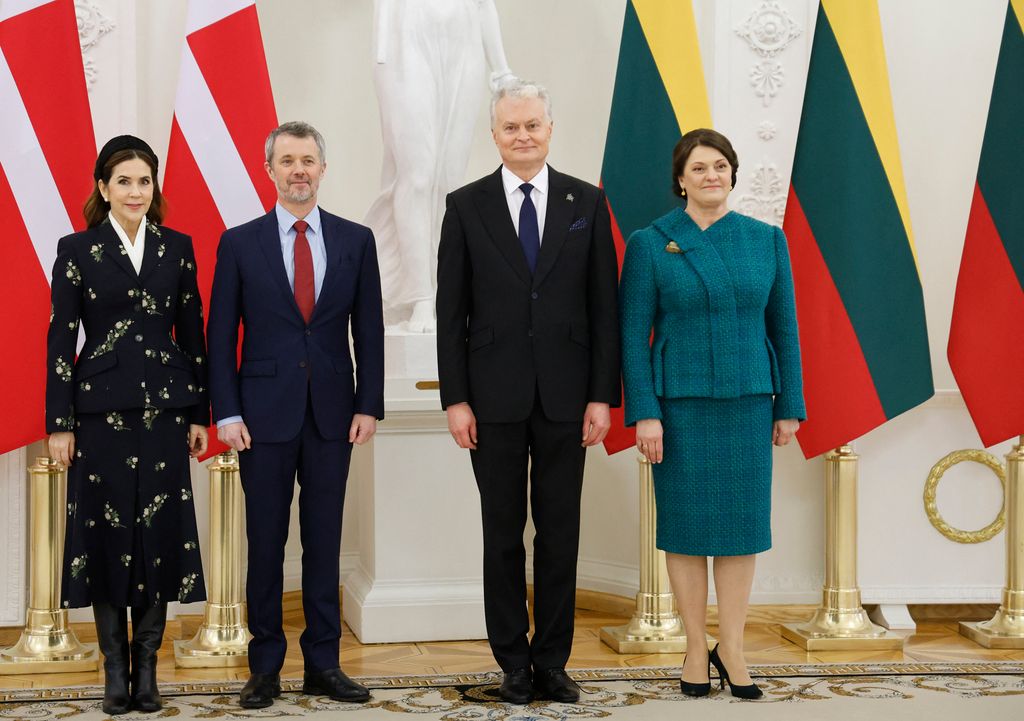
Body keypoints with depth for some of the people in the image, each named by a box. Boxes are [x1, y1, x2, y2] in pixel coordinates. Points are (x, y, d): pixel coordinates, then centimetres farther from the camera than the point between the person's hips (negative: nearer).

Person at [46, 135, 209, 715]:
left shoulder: (177, 248, 7)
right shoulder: (77, 250, 0)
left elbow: (193, 334, 9)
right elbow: (60, 341, -1)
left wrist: (200, 414, 6)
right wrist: (60, 423, -5)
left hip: (164, 408, 2)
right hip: (102, 409, -2)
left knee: (160, 532, 2)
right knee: (107, 532, 2)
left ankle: (147, 666, 12)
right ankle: (116, 668, 12)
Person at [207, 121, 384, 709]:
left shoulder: (356, 240, 5)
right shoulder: (239, 243, 1)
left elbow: (369, 329, 6)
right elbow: (221, 336, 1)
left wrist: (369, 405, -1)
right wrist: (227, 412, -6)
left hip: (332, 412, 1)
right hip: (265, 412, -1)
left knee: (325, 539, 7)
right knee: (266, 541, 4)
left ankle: (323, 663, 15)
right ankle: (266, 666, 13)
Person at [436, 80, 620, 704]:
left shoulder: (587, 203, 4)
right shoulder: (467, 206, 2)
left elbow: (604, 307, 2)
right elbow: (451, 311, 1)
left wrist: (603, 395, -3)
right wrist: (456, 398, -4)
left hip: (565, 396, 1)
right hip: (495, 398, 0)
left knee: (560, 535, 7)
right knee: (503, 536, 7)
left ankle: (553, 661, 17)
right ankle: (515, 663, 17)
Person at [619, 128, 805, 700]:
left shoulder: (767, 240, 3)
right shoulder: (650, 244, -4)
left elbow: (784, 328, 6)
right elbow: (634, 334, -5)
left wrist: (789, 407, 4)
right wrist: (644, 413, -11)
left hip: (746, 402, 2)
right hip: (679, 402, -2)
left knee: (741, 520, 4)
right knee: (686, 521, 4)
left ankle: (732, 648, 15)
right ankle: (696, 648, 16)